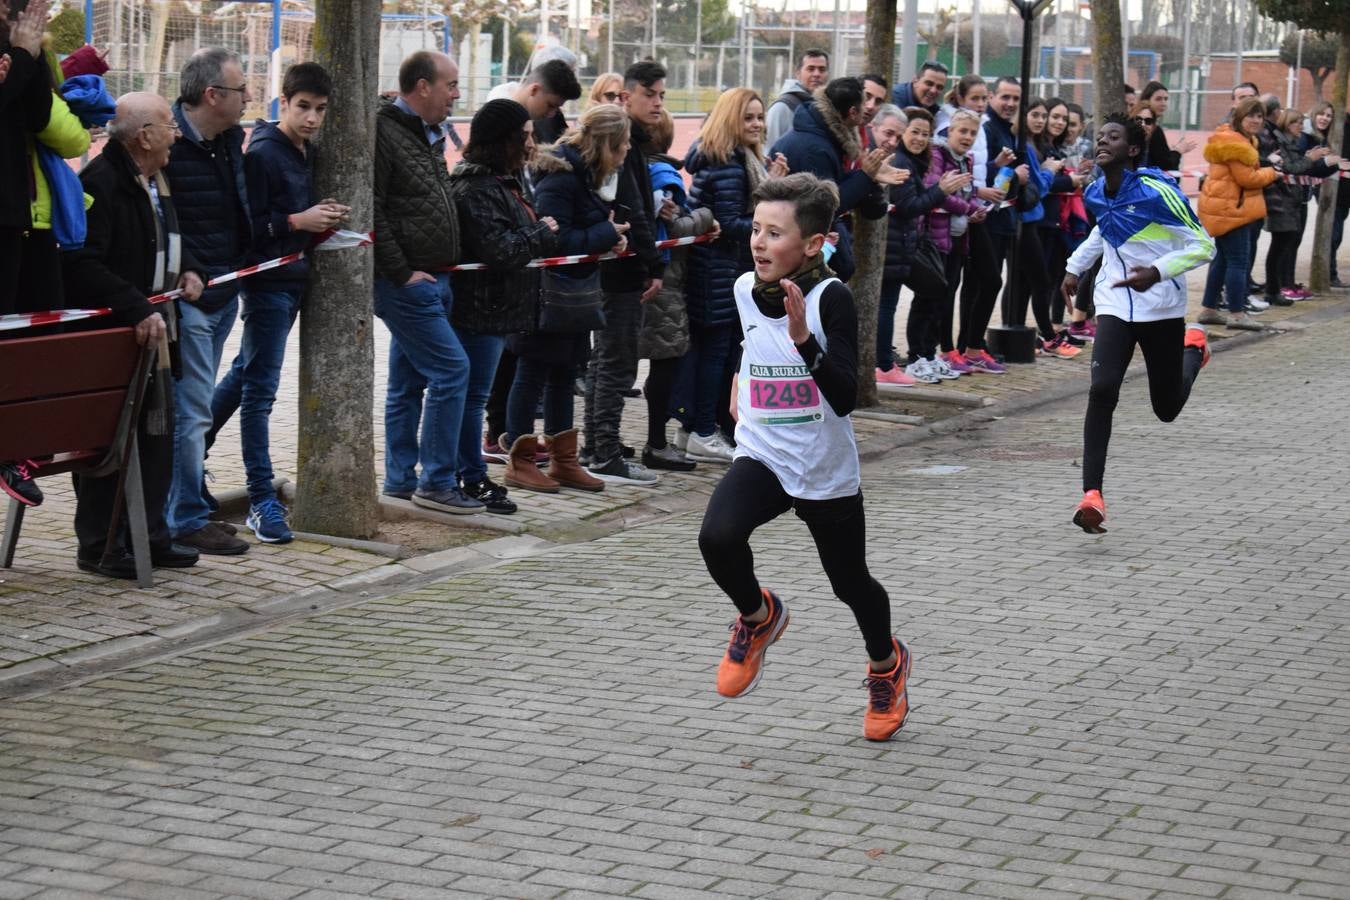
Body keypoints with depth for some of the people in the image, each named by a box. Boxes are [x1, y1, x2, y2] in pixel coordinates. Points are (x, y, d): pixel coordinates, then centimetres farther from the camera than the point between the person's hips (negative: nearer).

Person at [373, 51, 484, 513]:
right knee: (452, 368, -11)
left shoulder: (430, 136, 17)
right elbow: (371, 213, -19)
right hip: (404, 281, -9)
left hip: (432, 279, 9)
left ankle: (401, 479, 20)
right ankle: (437, 482, -5)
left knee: (409, 380, 13)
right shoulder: (383, 133, -14)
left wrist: (446, 266, 14)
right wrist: (403, 273, -18)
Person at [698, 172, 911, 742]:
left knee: (849, 582, 12)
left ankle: (886, 665, 45)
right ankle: (758, 617, 7)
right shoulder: (746, 290, -3)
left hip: (826, 472, -3)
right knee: (718, 537, -25)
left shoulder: (830, 298, -19)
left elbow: (845, 398, -27)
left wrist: (803, 338, -37)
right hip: (761, 458, 3)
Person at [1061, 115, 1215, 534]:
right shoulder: (1096, 193, 1)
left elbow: (1203, 246, -16)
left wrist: (1157, 272, -28)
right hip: (1114, 307, 4)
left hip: (1162, 309, -3)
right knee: (1102, 390, -21)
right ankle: (1092, 494, -23)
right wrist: (1075, 266, 20)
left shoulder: (1156, 192, -18)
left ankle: (1194, 347, 43)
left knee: (1167, 409, 10)